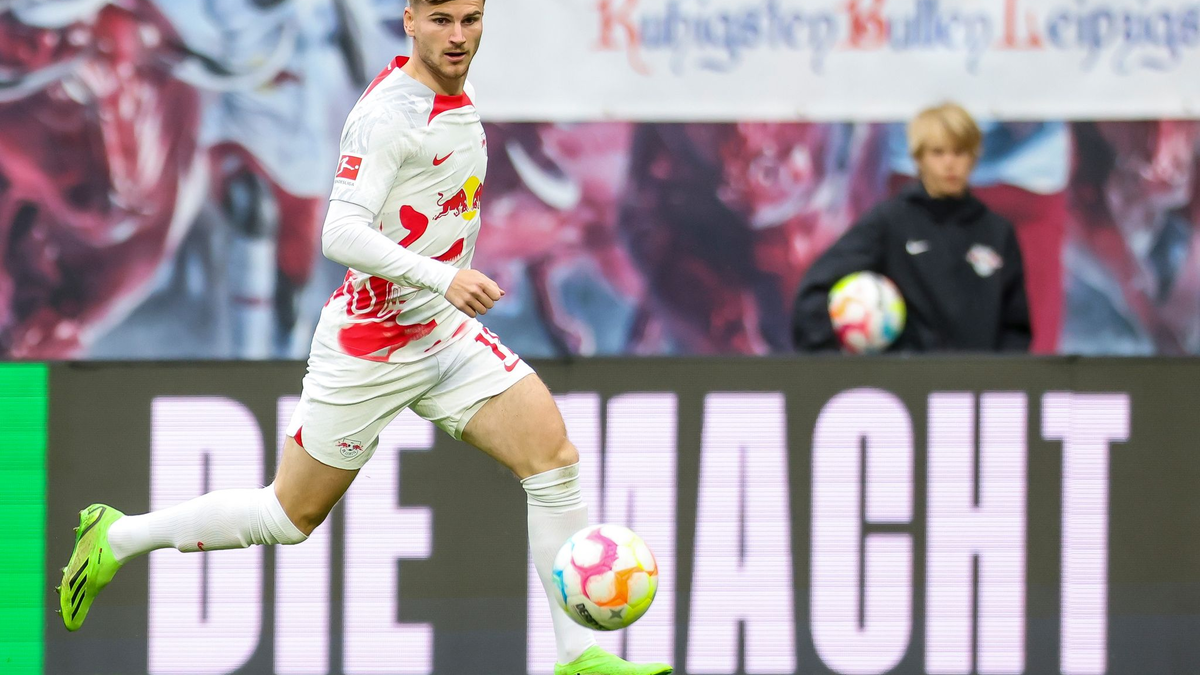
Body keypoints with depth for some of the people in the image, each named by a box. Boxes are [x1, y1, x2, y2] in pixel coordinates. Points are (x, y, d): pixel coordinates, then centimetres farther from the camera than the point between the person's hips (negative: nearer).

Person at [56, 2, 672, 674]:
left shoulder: (459, 101, 9)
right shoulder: (389, 112, -19)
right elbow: (341, 234, -28)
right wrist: (443, 277, -38)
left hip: (447, 336, 7)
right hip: (368, 343, -7)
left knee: (555, 455, -11)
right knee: (292, 515, 5)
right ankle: (117, 537, 25)